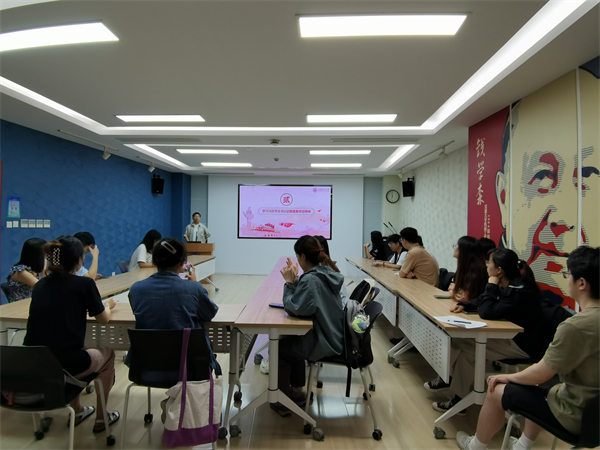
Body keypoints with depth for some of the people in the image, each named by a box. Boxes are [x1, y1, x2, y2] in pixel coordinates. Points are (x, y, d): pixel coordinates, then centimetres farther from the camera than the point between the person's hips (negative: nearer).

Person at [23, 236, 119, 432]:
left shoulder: (39, 285, 7)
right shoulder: (84, 283, -8)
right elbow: (104, 319, 3)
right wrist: (108, 305, 23)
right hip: (65, 365, -6)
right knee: (107, 353, 25)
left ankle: (77, 412, 47)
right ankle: (101, 418, 34)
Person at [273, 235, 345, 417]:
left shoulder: (311, 279, -26)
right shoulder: (327, 272, 3)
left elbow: (293, 308, -20)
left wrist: (289, 283, -12)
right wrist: (295, 280, 1)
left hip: (323, 343, -9)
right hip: (334, 337, 9)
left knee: (278, 348, 12)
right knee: (290, 339, 30)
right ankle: (296, 390, 40)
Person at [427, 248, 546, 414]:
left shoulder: (520, 291, -26)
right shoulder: (510, 285, 3)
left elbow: (487, 312, -29)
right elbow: (483, 304, 16)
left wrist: (491, 286, -18)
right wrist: (464, 305, 0)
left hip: (523, 345, -9)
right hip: (511, 337, 9)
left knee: (466, 348, -18)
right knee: (460, 340, 0)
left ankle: (459, 399, -2)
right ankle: (449, 378, 14)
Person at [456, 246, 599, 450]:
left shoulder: (576, 326, -29)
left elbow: (540, 374, -19)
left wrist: (509, 377, -1)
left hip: (575, 414, -8)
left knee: (497, 391, 6)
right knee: (540, 385, 30)